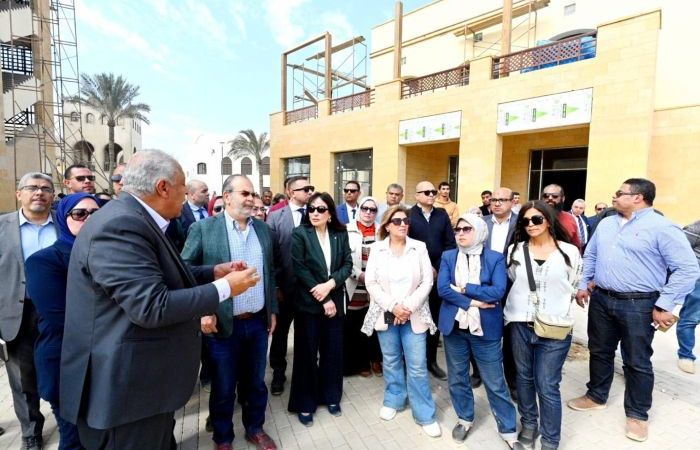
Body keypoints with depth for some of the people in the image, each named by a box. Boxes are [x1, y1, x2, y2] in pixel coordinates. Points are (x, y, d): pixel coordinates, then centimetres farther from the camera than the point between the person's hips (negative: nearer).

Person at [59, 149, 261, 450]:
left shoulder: (134, 219, 7)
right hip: (126, 385, -10)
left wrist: (214, 272, 6)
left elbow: (158, 278, 13)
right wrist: (223, 287, -23)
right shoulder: (120, 225, -27)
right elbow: (151, 307, -31)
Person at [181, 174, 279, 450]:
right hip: (222, 324, -3)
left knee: (255, 383, 19)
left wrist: (272, 310, 12)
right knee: (223, 388, 15)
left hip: (258, 322, 4)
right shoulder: (203, 228, -8)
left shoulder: (263, 229, 6)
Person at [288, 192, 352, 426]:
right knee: (307, 353, 7)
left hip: (335, 301, 3)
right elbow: (300, 270, -13)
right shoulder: (299, 234, -8)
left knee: (333, 351, 13)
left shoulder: (340, 234, 2)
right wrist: (323, 300, -14)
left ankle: (331, 397, 33)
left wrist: (330, 284, -18)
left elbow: (348, 264, -1)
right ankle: (304, 404, 25)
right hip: (308, 303, -3)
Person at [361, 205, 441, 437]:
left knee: (417, 366, 3)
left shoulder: (419, 247, -1)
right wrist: (392, 306, -13)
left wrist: (408, 307, -13)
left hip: (414, 315, -1)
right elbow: (371, 283, -5)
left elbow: (427, 282, -4)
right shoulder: (377, 249, -1)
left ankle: (425, 415, 18)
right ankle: (393, 400, 37)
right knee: (391, 361, 16)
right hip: (385, 314, 1)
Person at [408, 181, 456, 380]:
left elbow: (451, 243, 5)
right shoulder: (408, 215, -4)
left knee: (435, 319, 12)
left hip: (438, 275, 4)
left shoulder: (442, 215, 9)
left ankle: (431, 360, 27)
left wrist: (437, 267, -6)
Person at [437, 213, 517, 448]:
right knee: (457, 377, 16)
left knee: (495, 383, 8)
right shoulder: (448, 257, 2)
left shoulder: (495, 258, -4)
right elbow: (442, 288, -10)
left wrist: (464, 289, -15)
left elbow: (498, 291, -16)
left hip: (485, 329, -2)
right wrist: (473, 302, -18)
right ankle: (465, 419, 38)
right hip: (454, 326, 3)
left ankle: (509, 430, 26)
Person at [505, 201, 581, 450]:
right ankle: (528, 425, 36)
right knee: (524, 378, 16)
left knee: (547, 386, 2)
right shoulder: (515, 250, 2)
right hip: (520, 325, 3)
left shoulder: (570, 251, -3)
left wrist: (555, 307, 4)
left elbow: (574, 288, 5)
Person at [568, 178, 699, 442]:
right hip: (601, 300, 6)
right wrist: (583, 284, 12)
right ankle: (596, 396, 37)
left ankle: (637, 414, 28)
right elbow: (590, 256, 18)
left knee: (637, 362, 8)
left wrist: (665, 305, -16)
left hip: (638, 305, -6)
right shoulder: (605, 224, 9)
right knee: (599, 352, 18)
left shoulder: (662, 228, -11)